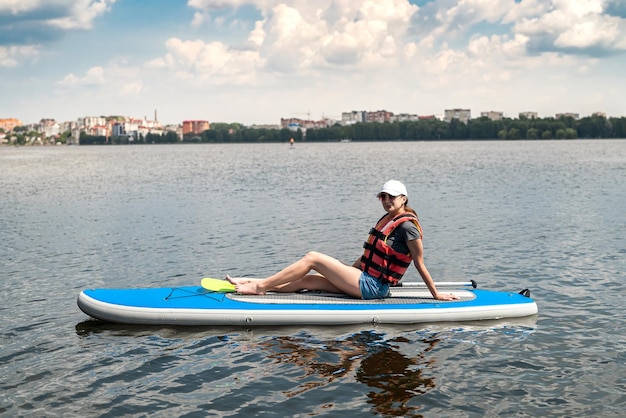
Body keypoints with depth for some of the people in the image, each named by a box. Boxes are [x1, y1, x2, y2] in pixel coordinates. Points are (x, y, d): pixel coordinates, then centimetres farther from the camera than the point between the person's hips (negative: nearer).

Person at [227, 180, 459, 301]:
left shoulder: (407, 226, -13)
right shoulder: (387, 220, 15)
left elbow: (420, 264, -10)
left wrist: (436, 294, -8)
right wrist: (345, 273, 22)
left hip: (372, 287, -9)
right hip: (366, 281, 9)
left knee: (312, 257, -12)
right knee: (308, 280, 2)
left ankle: (260, 285, -7)